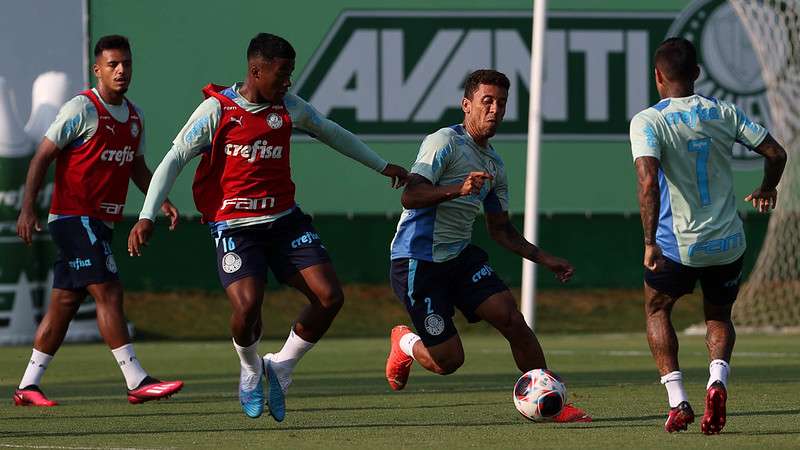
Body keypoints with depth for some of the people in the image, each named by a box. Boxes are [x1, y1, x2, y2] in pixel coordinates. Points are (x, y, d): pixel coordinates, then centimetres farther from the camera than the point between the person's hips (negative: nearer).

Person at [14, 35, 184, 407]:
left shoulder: (135, 116, 13)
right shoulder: (81, 109, -11)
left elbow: (137, 167, 24)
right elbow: (42, 157, -10)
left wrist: (161, 201, 8)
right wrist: (28, 209, -17)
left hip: (101, 222, 8)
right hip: (73, 217, -8)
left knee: (64, 303, 9)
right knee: (108, 292, -14)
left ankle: (28, 386, 15)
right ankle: (137, 382, -18)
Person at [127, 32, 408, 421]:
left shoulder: (289, 108, 7)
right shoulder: (217, 110, -7)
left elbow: (332, 134, 25)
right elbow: (174, 160, -7)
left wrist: (382, 167, 33)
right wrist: (146, 217, -16)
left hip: (284, 220, 5)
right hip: (234, 228, -5)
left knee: (329, 297, -9)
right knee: (247, 306, -24)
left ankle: (280, 367, 13)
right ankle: (251, 369, 11)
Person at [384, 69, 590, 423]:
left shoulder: (494, 165, 13)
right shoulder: (445, 142, -12)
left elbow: (500, 230, 23)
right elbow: (410, 196, -24)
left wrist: (545, 259, 13)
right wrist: (459, 189, -39)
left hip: (461, 255, 7)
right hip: (418, 261, -7)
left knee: (512, 319, -13)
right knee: (448, 361, -8)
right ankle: (405, 344, 25)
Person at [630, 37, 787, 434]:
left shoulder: (648, 122, -12)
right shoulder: (723, 113, 1)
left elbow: (648, 181, -26)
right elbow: (775, 153, 4)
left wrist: (650, 242, -24)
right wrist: (766, 190, 24)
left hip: (675, 245, -3)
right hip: (728, 244, 3)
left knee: (657, 311, 23)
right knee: (719, 316, 25)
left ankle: (677, 401, 7)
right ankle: (717, 381, -6)